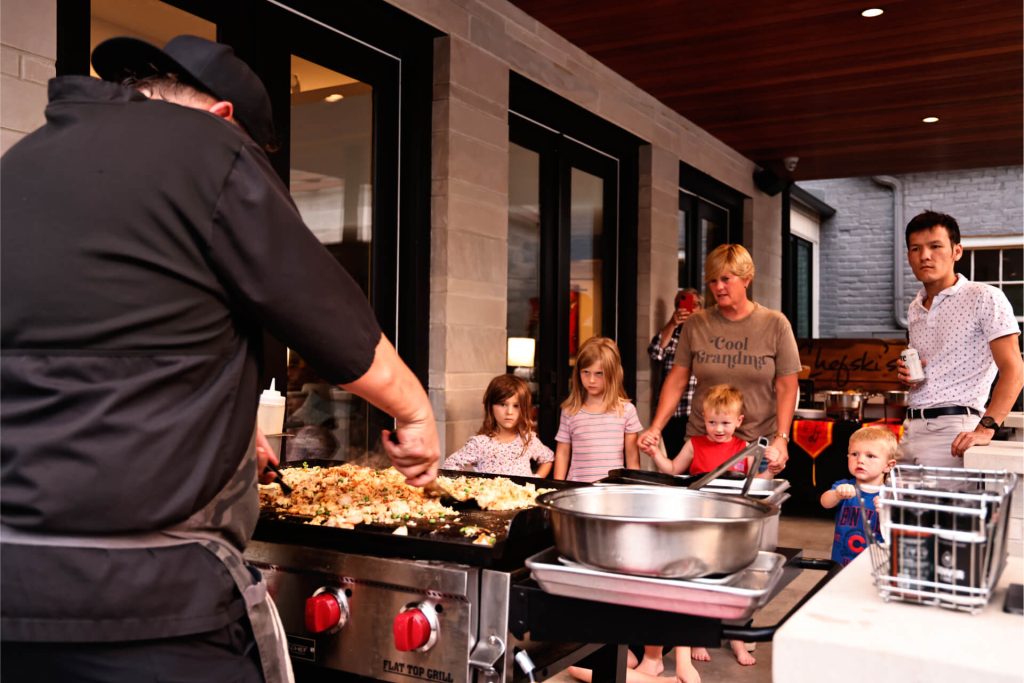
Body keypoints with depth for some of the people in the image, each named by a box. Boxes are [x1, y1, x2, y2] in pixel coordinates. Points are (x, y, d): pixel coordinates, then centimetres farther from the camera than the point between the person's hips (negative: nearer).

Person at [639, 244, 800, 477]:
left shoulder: (775, 324, -2)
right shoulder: (695, 324, 2)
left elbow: (786, 388, -3)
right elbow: (677, 380, 3)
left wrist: (781, 438, -13)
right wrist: (656, 428, -6)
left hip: (758, 444, -1)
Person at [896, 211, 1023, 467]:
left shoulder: (984, 298, -5)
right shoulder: (915, 309, 16)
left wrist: (986, 428, -24)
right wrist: (907, 373, 5)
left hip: (953, 429, -6)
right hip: (912, 428, 6)